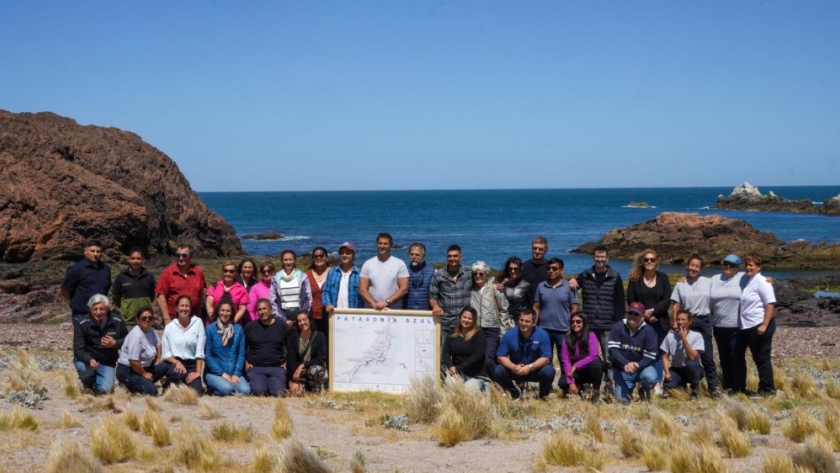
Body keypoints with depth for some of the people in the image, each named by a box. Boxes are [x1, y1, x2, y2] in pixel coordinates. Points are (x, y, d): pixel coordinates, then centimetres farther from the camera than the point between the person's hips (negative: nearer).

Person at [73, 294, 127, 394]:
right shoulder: (81, 324, -16)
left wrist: (115, 343, -18)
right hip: (87, 360, -1)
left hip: (107, 363, 1)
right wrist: (90, 360, -41)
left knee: (105, 390, -20)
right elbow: (78, 349, -20)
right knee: (82, 367, -36)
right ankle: (89, 384, 2)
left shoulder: (117, 322, -10)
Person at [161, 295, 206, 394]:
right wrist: (177, 362, -19)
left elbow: (200, 350, -3)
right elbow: (166, 354, 0)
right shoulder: (169, 327, 3)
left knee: (196, 391, -22)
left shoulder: (198, 323, 1)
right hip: (174, 363, -1)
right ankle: (171, 384, 0)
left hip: (192, 365, 1)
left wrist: (198, 371, -8)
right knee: (178, 371, -36)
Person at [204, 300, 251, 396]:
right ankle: (212, 389, 1)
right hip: (214, 372, -2)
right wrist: (222, 373, -10)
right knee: (226, 388, -31)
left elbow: (241, 354, 5)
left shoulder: (238, 329, 6)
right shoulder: (210, 329, -3)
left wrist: (236, 374, -8)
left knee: (245, 390, -25)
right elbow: (207, 355, -4)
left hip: (234, 373, 2)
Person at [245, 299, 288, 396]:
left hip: (277, 368, 0)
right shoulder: (250, 327, 6)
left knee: (279, 393, -23)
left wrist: (286, 362, 7)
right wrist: (246, 363, 7)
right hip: (255, 368, 0)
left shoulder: (281, 325, 6)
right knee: (259, 391, -26)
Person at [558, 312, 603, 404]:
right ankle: (579, 388, 11)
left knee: (595, 364, -36)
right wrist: (571, 382, -25)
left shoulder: (591, 336, -14)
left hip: (590, 371, -2)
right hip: (577, 373, 2)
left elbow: (594, 356, -27)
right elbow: (566, 361, -14)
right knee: (562, 383, -26)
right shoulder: (567, 339, -8)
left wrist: (576, 366, -29)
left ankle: (596, 392, -12)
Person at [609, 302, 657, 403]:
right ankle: (630, 386, 28)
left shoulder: (649, 331, -12)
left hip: (641, 366, -1)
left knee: (650, 377, -34)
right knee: (623, 399, -10)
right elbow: (613, 349, -16)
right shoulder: (617, 327, -11)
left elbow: (650, 356, -14)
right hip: (622, 369, 1)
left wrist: (637, 366, -33)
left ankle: (644, 390, 5)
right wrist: (626, 364, -32)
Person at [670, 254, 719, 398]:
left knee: (707, 356, -2)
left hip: (703, 322, -1)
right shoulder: (680, 285, 5)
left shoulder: (708, 282, 3)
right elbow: (676, 306, 4)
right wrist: (674, 323, -2)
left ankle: (713, 388, 3)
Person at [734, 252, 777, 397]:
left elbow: (770, 304, -17)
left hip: (759, 326, -8)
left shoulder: (762, 282, -11)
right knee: (738, 356, 13)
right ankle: (739, 387, 25)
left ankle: (767, 389, 11)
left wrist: (764, 325, -23)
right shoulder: (743, 279, 10)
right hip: (745, 326, 8)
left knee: (761, 359, 0)